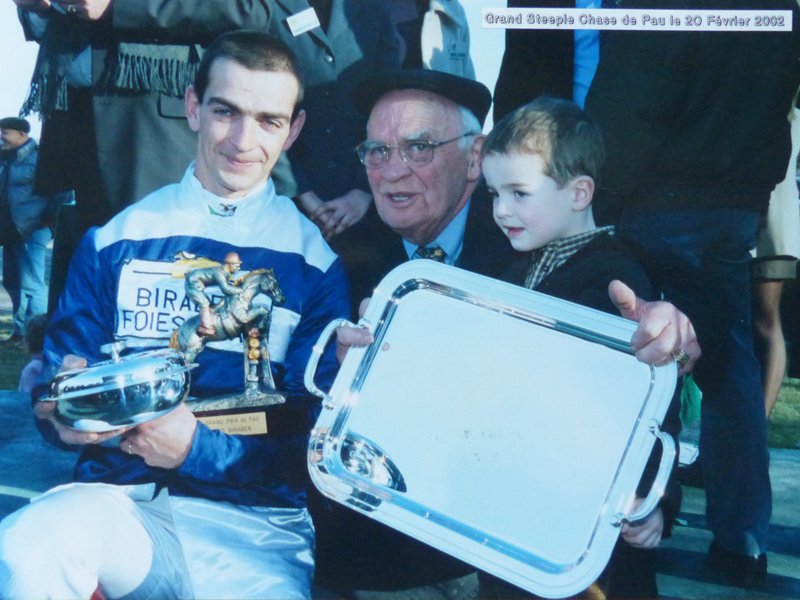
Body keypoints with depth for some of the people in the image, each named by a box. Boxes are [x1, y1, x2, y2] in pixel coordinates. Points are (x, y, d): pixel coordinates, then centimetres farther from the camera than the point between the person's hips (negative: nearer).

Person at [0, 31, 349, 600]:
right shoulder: (116, 239, 10)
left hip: (256, 522, -1)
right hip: (118, 497, 2)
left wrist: (199, 447, -14)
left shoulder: (316, 259, 5)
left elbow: (316, 440, 2)